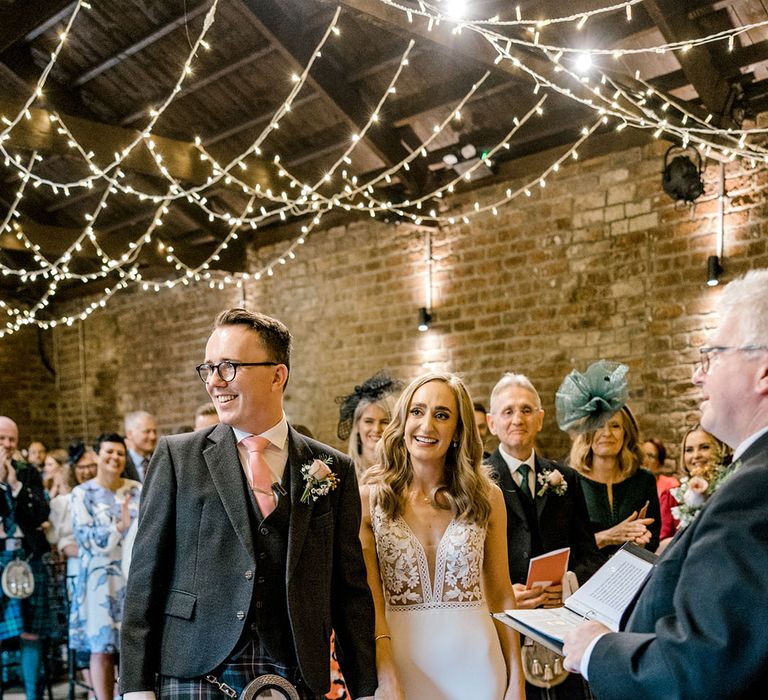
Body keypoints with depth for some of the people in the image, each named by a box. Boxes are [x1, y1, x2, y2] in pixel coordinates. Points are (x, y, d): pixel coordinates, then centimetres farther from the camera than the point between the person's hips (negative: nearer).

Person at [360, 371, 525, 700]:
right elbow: (370, 606, -9)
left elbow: (501, 595, 4)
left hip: (475, 664, 2)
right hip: (400, 665, -1)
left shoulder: (487, 497, 0)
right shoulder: (368, 498, -6)